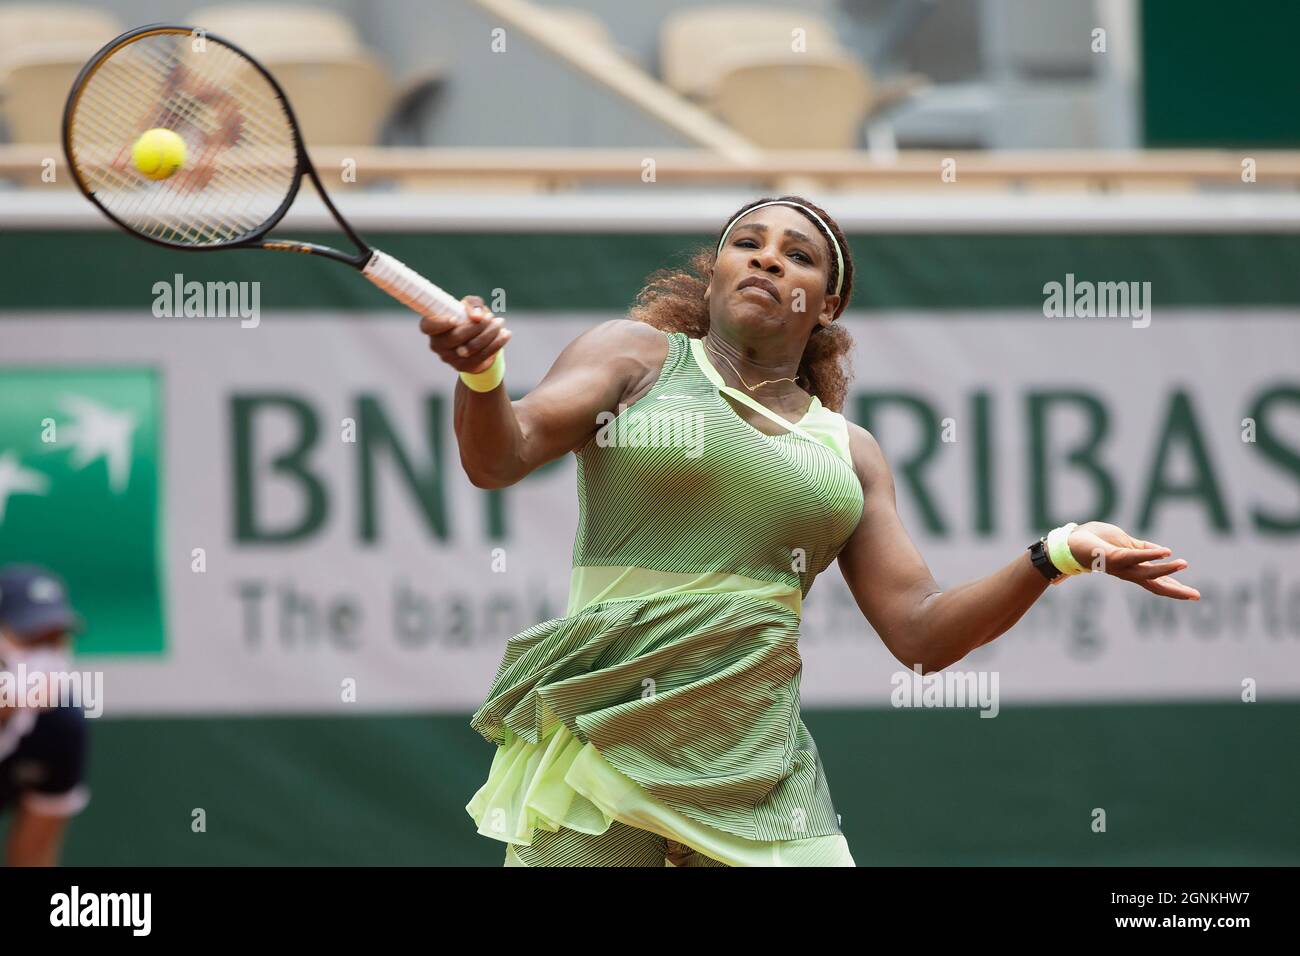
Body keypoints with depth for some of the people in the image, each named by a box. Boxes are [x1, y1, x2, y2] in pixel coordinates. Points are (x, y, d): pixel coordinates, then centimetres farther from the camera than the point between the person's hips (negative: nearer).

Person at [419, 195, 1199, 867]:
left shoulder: (847, 450, 16)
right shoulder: (636, 356, 6)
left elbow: (921, 632, 14)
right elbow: (499, 456, -8)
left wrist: (1056, 557, 0)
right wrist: (481, 373, -30)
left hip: (758, 767, 3)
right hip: (599, 738, -3)